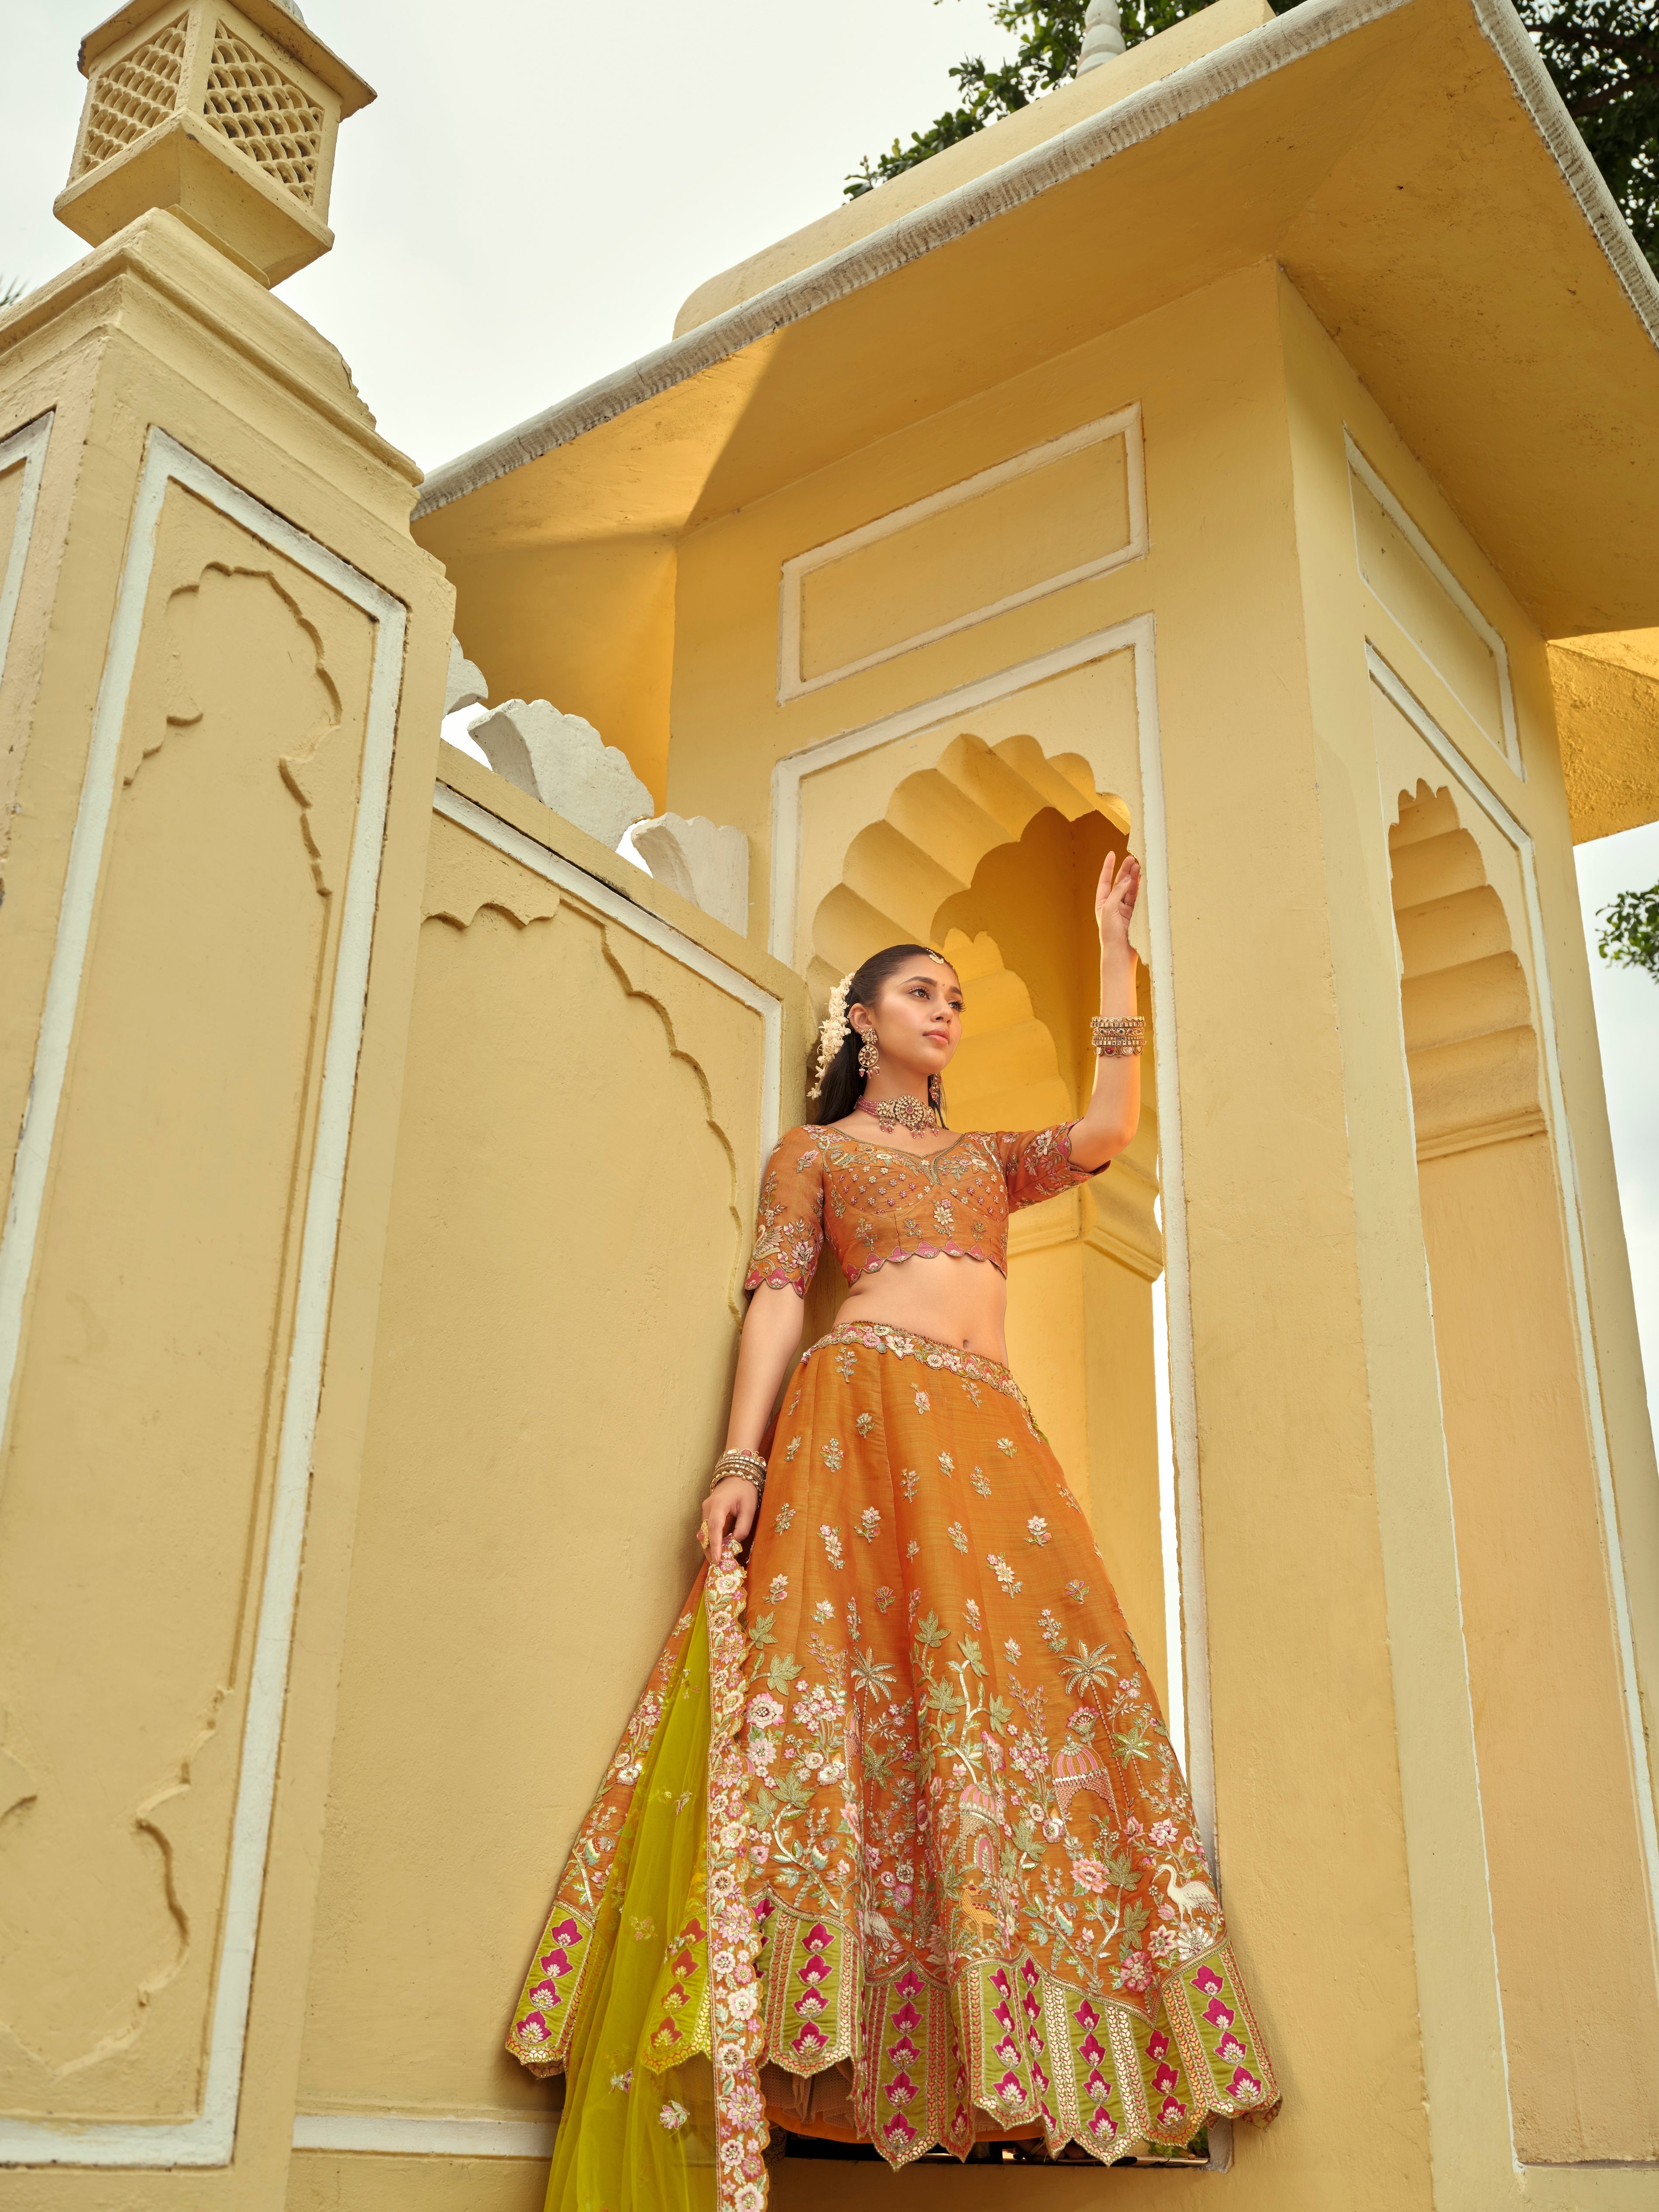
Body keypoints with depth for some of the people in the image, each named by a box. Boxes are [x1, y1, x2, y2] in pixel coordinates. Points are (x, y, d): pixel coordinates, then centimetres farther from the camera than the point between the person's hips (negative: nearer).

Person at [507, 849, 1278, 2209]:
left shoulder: (986, 1156, 30)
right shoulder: (813, 1151, 19)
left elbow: (1108, 1132, 12)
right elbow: (777, 1298, 6)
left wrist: (1115, 953, 15)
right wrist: (742, 1459, -9)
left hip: (990, 1432, 5)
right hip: (864, 1410, -4)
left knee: (1024, 1682, -12)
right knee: (866, 1671, -20)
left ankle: (1018, 2039, -13)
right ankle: (819, 2027, -24)